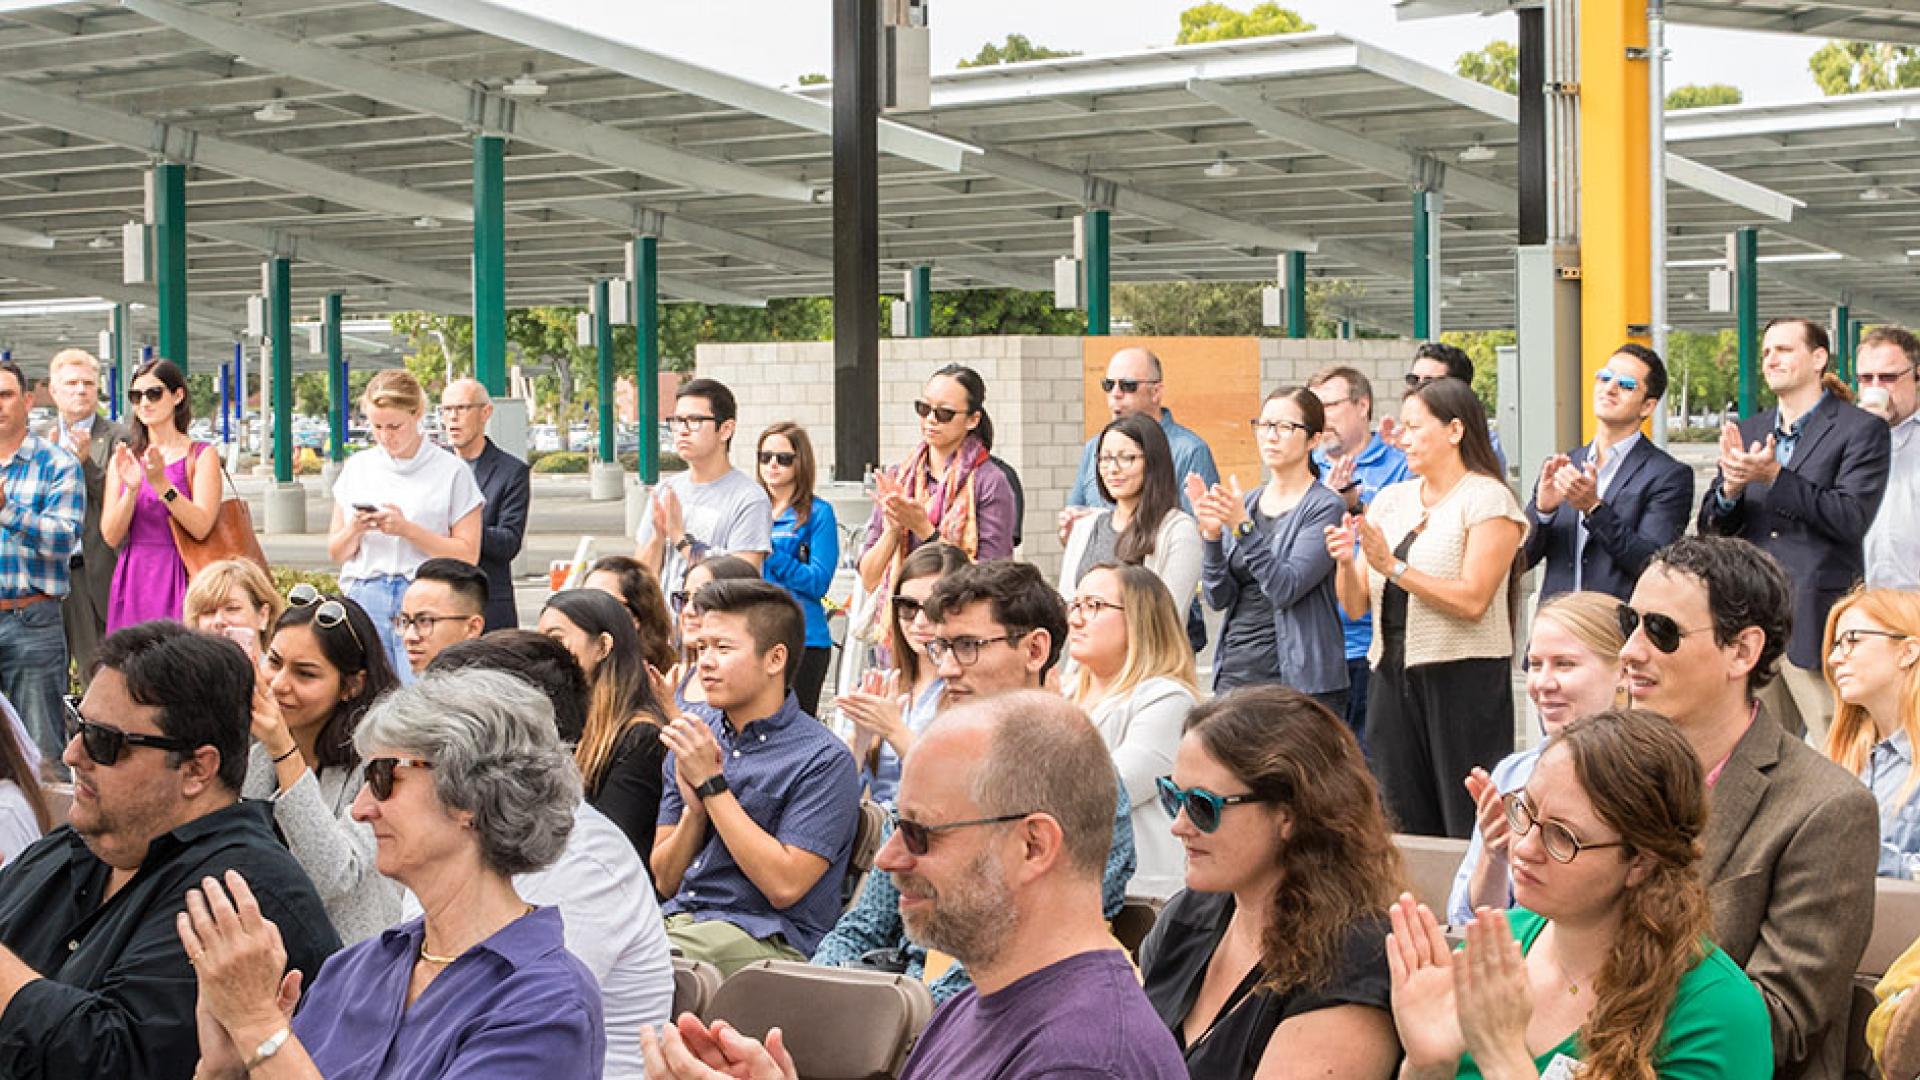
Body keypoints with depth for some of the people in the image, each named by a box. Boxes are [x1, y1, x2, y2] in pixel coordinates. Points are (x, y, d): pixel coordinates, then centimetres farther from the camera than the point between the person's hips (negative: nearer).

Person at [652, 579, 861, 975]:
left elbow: (783, 886, -15)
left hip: (766, 938, -6)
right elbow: (665, 880, 14)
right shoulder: (693, 732, 13)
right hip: (678, 919, 6)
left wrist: (712, 784, -12)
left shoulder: (825, 760, -6)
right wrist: (695, 808, -7)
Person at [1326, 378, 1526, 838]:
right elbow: (1355, 606, 11)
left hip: (1464, 678, -6)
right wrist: (1347, 564, -9)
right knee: (1402, 829, 9)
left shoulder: (1486, 498, -5)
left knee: (1468, 829, -5)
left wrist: (1393, 566, -17)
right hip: (1393, 675, 6)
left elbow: (1473, 600, -16)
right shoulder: (1391, 500, 13)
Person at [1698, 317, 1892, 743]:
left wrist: (1774, 476, -20)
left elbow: (1852, 517, -14)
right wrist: (1731, 487, -12)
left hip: (1817, 624, -5)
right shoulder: (1747, 431, 15)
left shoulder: (1862, 430, -2)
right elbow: (1710, 525, 10)